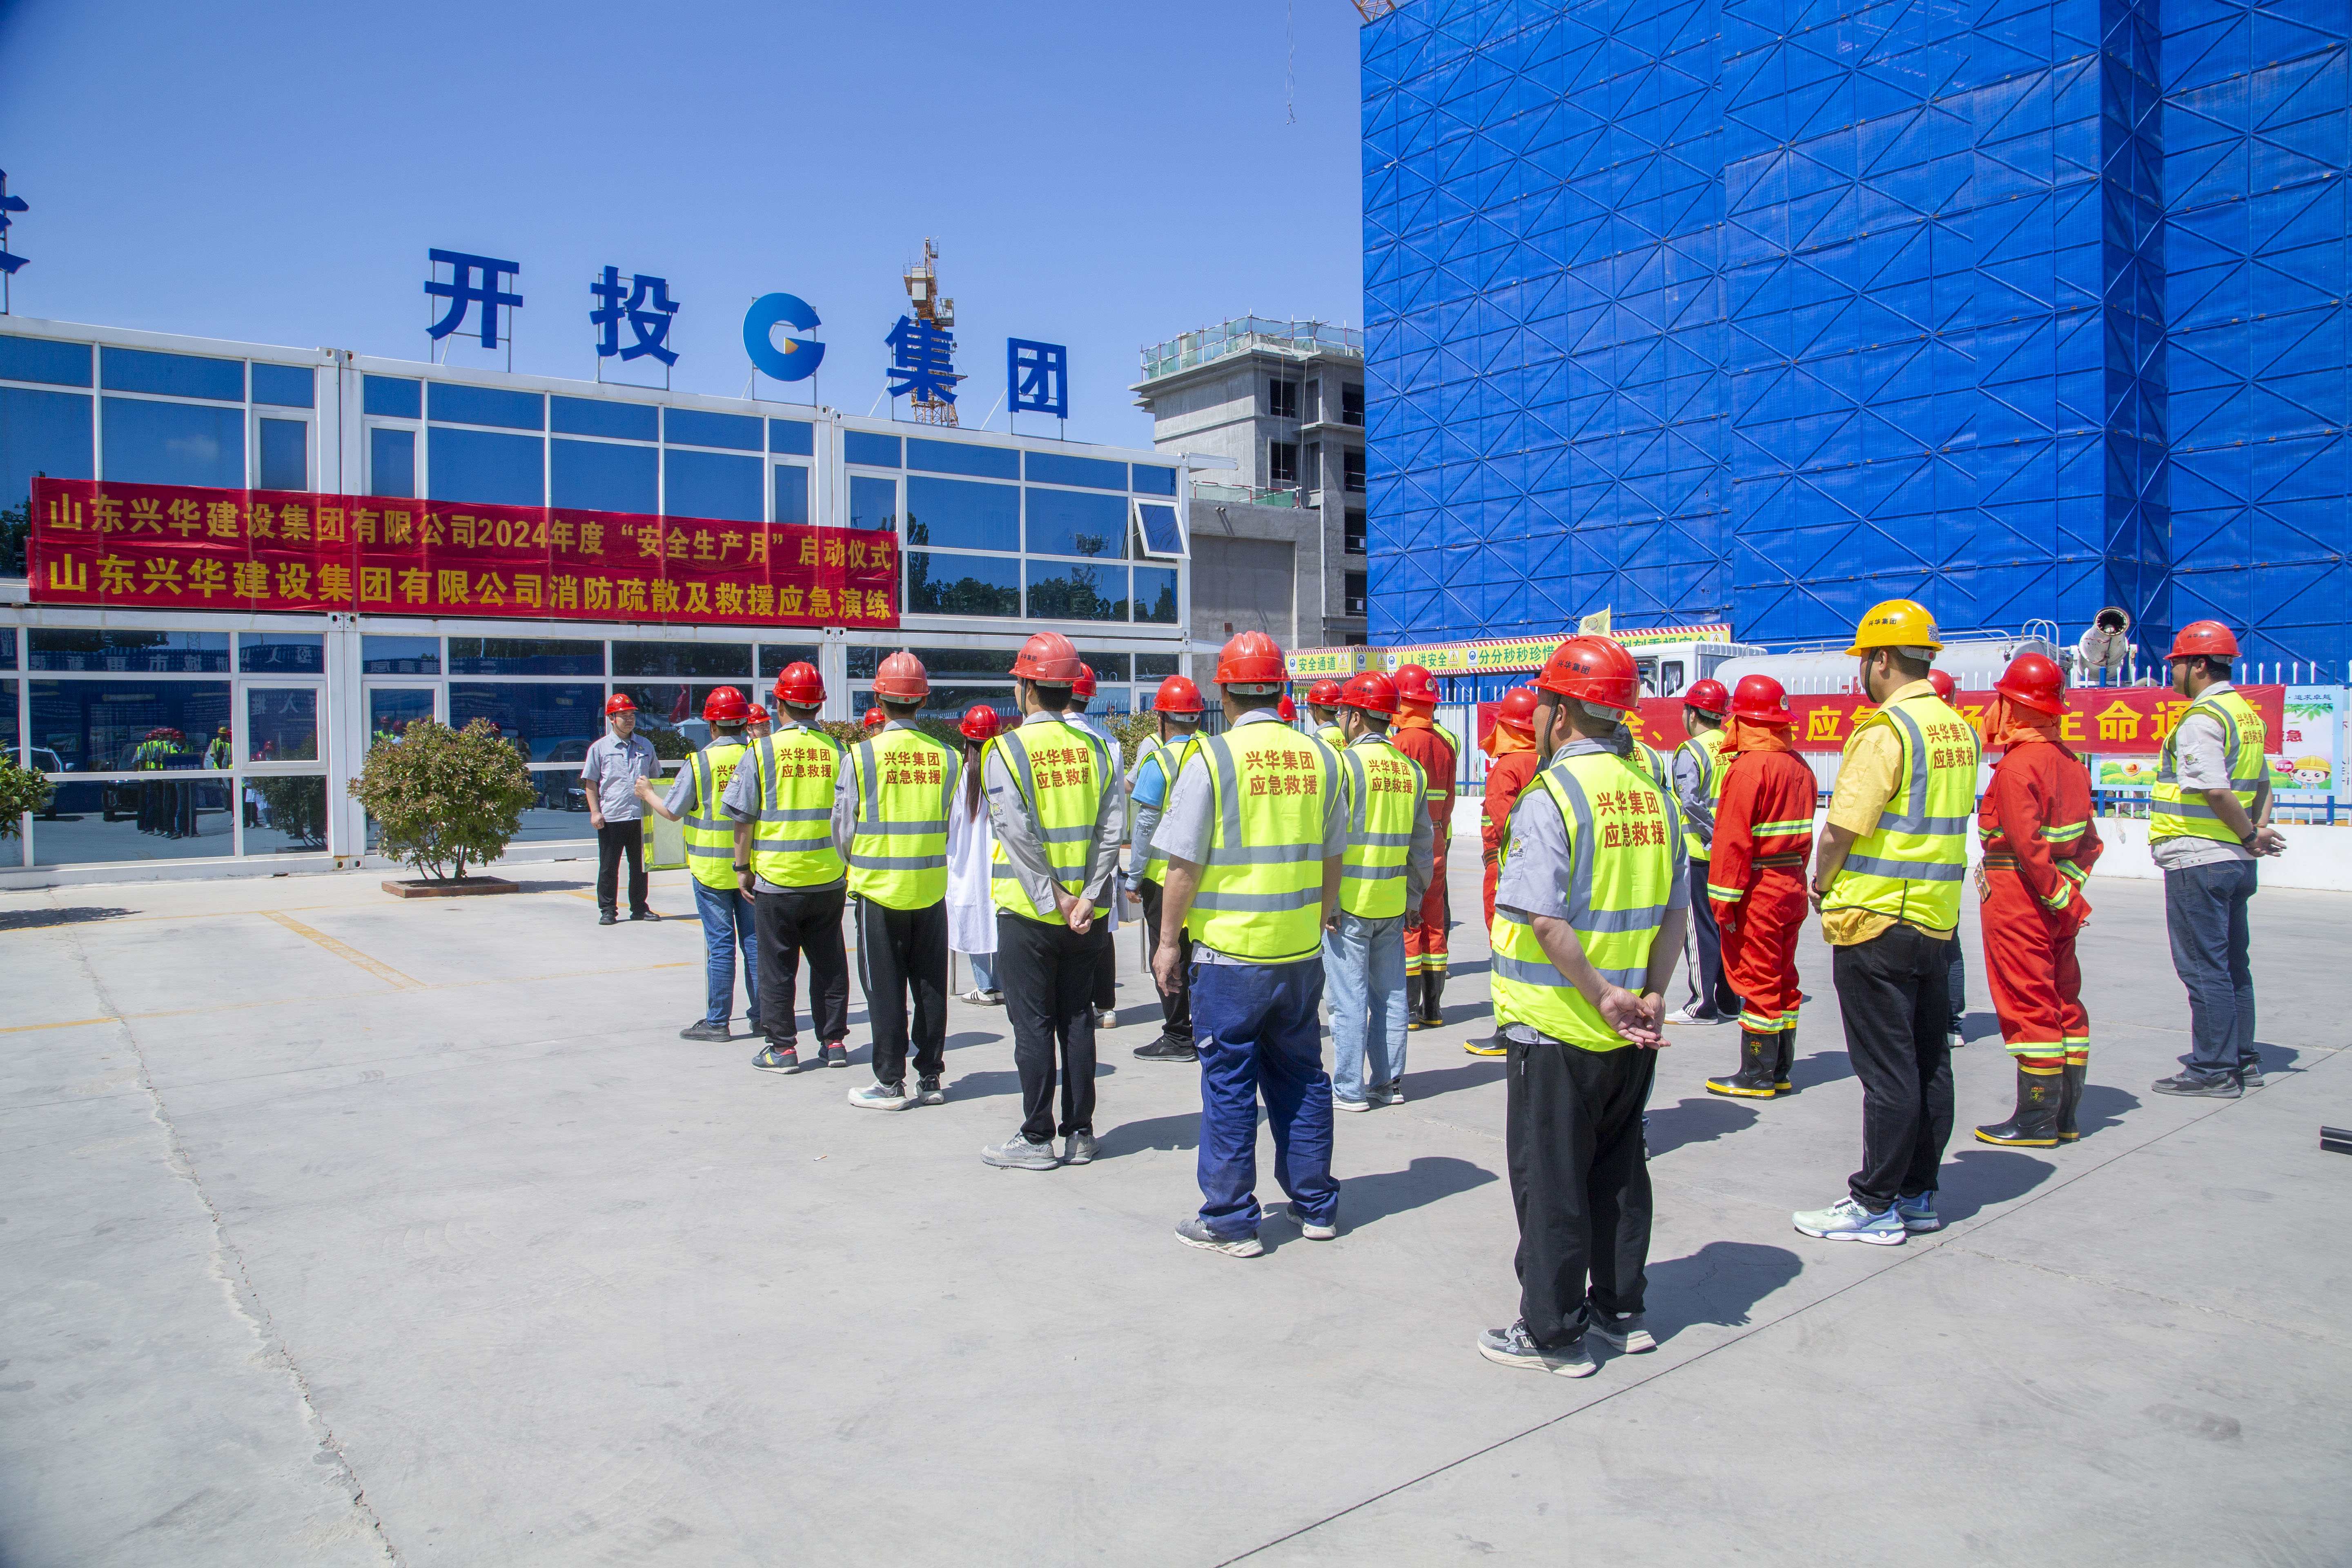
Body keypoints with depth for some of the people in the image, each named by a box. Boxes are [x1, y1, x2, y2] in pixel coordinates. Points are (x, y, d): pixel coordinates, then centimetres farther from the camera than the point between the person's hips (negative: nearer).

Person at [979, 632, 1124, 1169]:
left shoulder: (1008, 750, -9)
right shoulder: (1095, 749, 4)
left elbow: (1019, 838, -17)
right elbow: (1110, 832, -3)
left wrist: (1053, 899, -12)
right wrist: (1087, 899, -6)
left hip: (1030, 911, -4)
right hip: (1087, 915, 4)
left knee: (1033, 1024, 3)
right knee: (1077, 1018, 12)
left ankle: (1038, 1138, 10)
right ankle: (1079, 1133, 19)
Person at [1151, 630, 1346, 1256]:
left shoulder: (1212, 758, -11)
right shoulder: (1320, 758, 2)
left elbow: (1184, 864, -11)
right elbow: (1333, 858, 10)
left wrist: (1169, 941, -1)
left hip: (1229, 951, -4)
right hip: (1302, 951, 5)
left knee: (1229, 1083, 6)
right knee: (1300, 1075, 16)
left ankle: (1230, 1221, 14)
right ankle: (1316, 1205, 27)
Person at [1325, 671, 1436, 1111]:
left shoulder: (1345, 764, -12)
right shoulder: (1411, 770, 7)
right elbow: (1422, 842, 11)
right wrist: (1414, 894, 17)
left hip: (1349, 900, -6)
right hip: (1392, 903, 6)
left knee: (1349, 999, 0)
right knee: (1390, 994, 13)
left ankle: (1349, 1089, 6)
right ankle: (1388, 1082, 21)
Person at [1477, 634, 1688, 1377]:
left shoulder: (1551, 796, -17)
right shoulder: (1653, 794, 5)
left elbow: (1545, 920, -24)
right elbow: (1677, 910, 6)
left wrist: (1602, 995, -15)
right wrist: (1651, 994, 2)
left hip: (1558, 1031, -7)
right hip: (1631, 1035, 7)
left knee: (1551, 1180, 5)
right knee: (1618, 1170, 19)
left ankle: (1553, 1334, 15)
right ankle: (1621, 1312, 31)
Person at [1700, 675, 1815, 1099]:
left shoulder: (1748, 767, -16)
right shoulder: (1798, 766, 9)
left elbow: (1734, 840, -19)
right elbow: (1805, 834, 13)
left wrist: (1724, 900, -16)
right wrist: (1795, 874, 19)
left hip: (1758, 888, -8)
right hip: (1792, 884, 8)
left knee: (1756, 980, -1)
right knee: (1782, 978, 14)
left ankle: (1757, 1076, 5)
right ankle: (1780, 1071, 22)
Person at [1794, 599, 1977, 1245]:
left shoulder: (1885, 731, -16)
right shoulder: (1961, 730, 10)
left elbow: (1842, 830, -18)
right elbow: (1946, 821, 14)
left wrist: (1822, 883, 1)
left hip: (1877, 922, -8)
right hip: (1937, 919, 8)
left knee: (1887, 1071, -2)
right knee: (1930, 1065, 13)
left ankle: (1876, 1205, 7)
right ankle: (1918, 1196, 23)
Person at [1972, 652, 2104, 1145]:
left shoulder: (2016, 767, -17)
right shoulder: (2070, 760, 9)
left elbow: (2028, 843, -23)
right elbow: (2088, 839, 12)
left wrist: (2060, 895, -15)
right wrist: (2069, 886, 7)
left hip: (2018, 897, -8)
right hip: (2057, 897, 9)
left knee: (2027, 1005, -2)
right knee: (2063, 1002, 13)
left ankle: (2037, 1119, 5)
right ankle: (2066, 1114, 22)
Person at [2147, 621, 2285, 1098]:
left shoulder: (2201, 720, -16)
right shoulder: (2247, 714, 15)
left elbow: (2215, 791, -23)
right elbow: (2262, 785, 21)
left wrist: (2252, 835, -10)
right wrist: (2258, 830, 8)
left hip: (2198, 860, -9)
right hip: (2236, 861, 10)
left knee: (2203, 967, -3)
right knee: (2232, 964, 16)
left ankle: (2214, 1070, 2)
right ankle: (2243, 1061, 24)